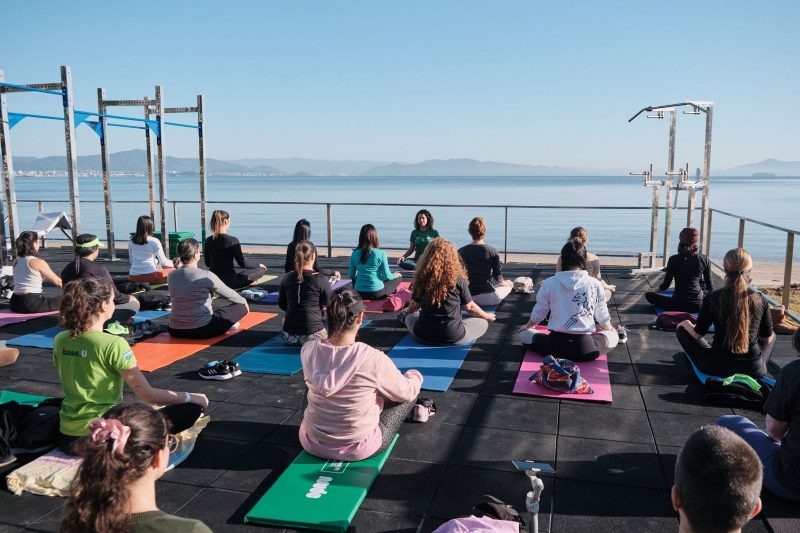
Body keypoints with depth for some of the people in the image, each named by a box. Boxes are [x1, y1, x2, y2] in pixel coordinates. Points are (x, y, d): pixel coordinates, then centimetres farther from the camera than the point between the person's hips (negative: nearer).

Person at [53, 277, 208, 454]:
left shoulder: (60, 340, 1)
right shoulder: (113, 344, -19)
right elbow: (147, 394, -15)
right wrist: (190, 397, -2)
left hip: (67, 436, 7)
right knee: (191, 409, -4)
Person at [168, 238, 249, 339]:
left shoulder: (172, 275, -1)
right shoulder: (206, 276, -15)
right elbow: (229, 294, -1)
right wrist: (244, 302, 18)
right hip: (202, 331, -6)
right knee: (241, 306, 10)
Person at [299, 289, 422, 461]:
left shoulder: (308, 350, -14)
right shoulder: (373, 358, -26)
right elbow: (406, 392, -8)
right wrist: (415, 376, 16)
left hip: (312, 443, 5)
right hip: (358, 449, -4)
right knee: (409, 396, 19)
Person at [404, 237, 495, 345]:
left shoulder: (421, 278, -5)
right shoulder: (458, 279, -11)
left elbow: (414, 306, 8)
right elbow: (469, 307, 1)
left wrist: (407, 313, 33)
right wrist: (487, 316, 21)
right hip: (453, 336, -2)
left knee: (410, 317, 32)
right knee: (483, 322, 17)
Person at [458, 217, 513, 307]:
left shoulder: (461, 252, -5)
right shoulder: (492, 252, -11)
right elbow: (498, 277, -2)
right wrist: (505, 282, 22)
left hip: (467, 298, 5)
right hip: (487, 298, -5)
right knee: (509, 284, 26)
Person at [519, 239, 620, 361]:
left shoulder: (549, 283, -5)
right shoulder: (595, 284, -4)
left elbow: (538, 313, 7)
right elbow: (602, 316, 11)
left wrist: (527, 327, 30)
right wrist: (610, 329, 35)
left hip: (556, 346, 1)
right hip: (585, 350, -1)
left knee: (524, 334, 26)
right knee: (613, 335, 28)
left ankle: (556, 355, 9)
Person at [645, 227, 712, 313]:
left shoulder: (674, 260, -9)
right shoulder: (705, 260, -1)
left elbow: (666, 284, -3)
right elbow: (709, 285, 7)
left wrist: (654, 291, 18)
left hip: (679, 305, -4)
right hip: (698, 305, 4)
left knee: (649, 295, 13)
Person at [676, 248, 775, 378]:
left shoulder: (712, 298, -12)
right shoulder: (760, 300, -7)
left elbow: (697, 334, -2)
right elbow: (767, 339, 6)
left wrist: (686, 324, 20)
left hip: (718, 368, -3)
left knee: (683, 327, 18)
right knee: (773, 335, 34)